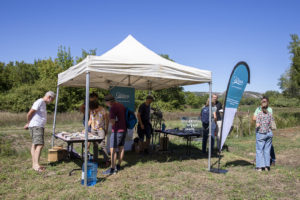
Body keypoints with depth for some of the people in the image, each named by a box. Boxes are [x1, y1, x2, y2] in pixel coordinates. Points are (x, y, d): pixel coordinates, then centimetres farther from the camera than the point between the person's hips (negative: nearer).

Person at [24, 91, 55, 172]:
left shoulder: (43, 103, 20)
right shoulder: (39, 102, -12)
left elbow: (30, 114, 24)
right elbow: (29, 114, -13)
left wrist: (28, 124, 16)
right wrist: (28, 123, 2)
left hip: (40, 127, 10)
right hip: (36, 126, -10)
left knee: (35, 145, 9)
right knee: (39, 145, -17)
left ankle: (34, 164, 13)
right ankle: (36, 164, -21)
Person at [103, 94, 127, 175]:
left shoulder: (113, 108, -16)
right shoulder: (122, 106, 11)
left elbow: (112, 121, -22)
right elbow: (125, 117, 21)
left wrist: (110, 120, -1)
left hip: (117, 131, -9)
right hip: (124, 129, 9)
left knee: (113, 150, -5)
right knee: (121, 148, 14)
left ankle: (112, 169, -2)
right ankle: (118, 165, 23)